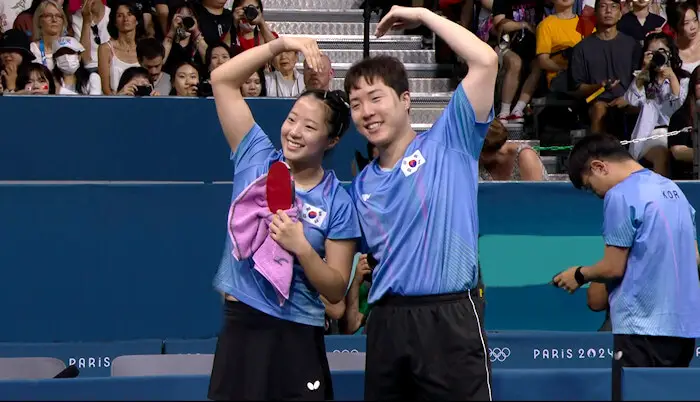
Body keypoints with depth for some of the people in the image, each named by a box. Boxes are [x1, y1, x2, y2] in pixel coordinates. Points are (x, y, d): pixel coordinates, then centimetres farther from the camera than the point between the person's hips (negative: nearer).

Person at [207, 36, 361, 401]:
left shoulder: (338, 203, -3)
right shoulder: (256, 157, 3)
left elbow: (336, 291, -4)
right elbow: (222, 79, -1)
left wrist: (301, 248, -20)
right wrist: (282, 44, -11)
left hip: (297, 335, -1)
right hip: (240, 324, 1)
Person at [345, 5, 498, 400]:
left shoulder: (447, 144, 2)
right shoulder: (361, 186, 17)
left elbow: (485, 61, -9)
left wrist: (424, 16, -2)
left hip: (448, 320, -5)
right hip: (386, 323, 6)